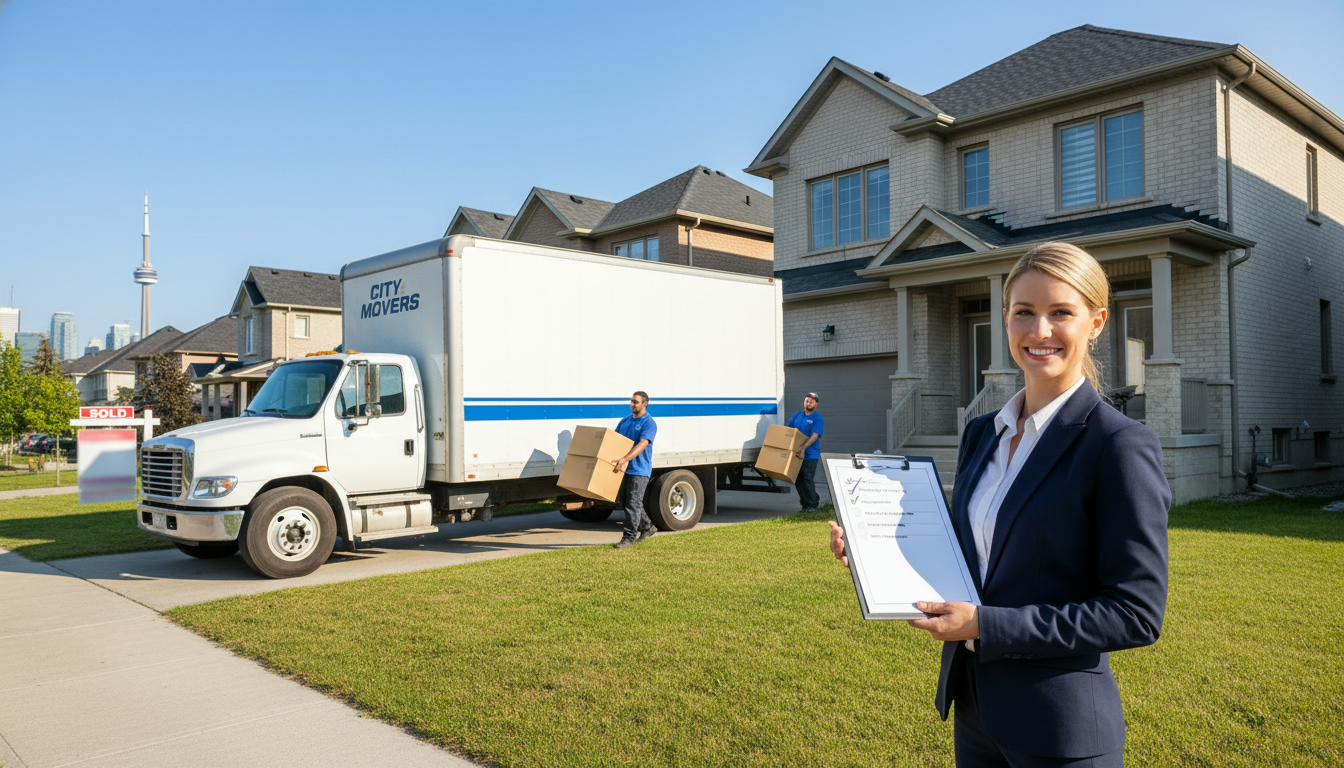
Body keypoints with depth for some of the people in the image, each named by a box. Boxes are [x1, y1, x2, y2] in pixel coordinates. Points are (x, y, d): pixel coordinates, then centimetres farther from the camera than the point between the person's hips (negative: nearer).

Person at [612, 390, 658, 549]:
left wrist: (625, 459, -34)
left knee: (633, 503, -8)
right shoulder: (625, 421, 14)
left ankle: (629, 536, -1)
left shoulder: (649, 423, -10)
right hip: (626, 469, 8)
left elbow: (642, 444, -23)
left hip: (640, 469, -8)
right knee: (625, 503, 13)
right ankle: (647, 527, 29)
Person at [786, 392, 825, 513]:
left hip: (810, 455, -5)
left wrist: (803, 448, -28)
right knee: (797, 480, 8)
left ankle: (812, 505, 6)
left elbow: (815, 436, -16)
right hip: (796, 454, 6)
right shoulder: (796, 416, 13)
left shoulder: (817, 418, -4)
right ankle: (805, 503, 21)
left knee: (808, 480, -6)